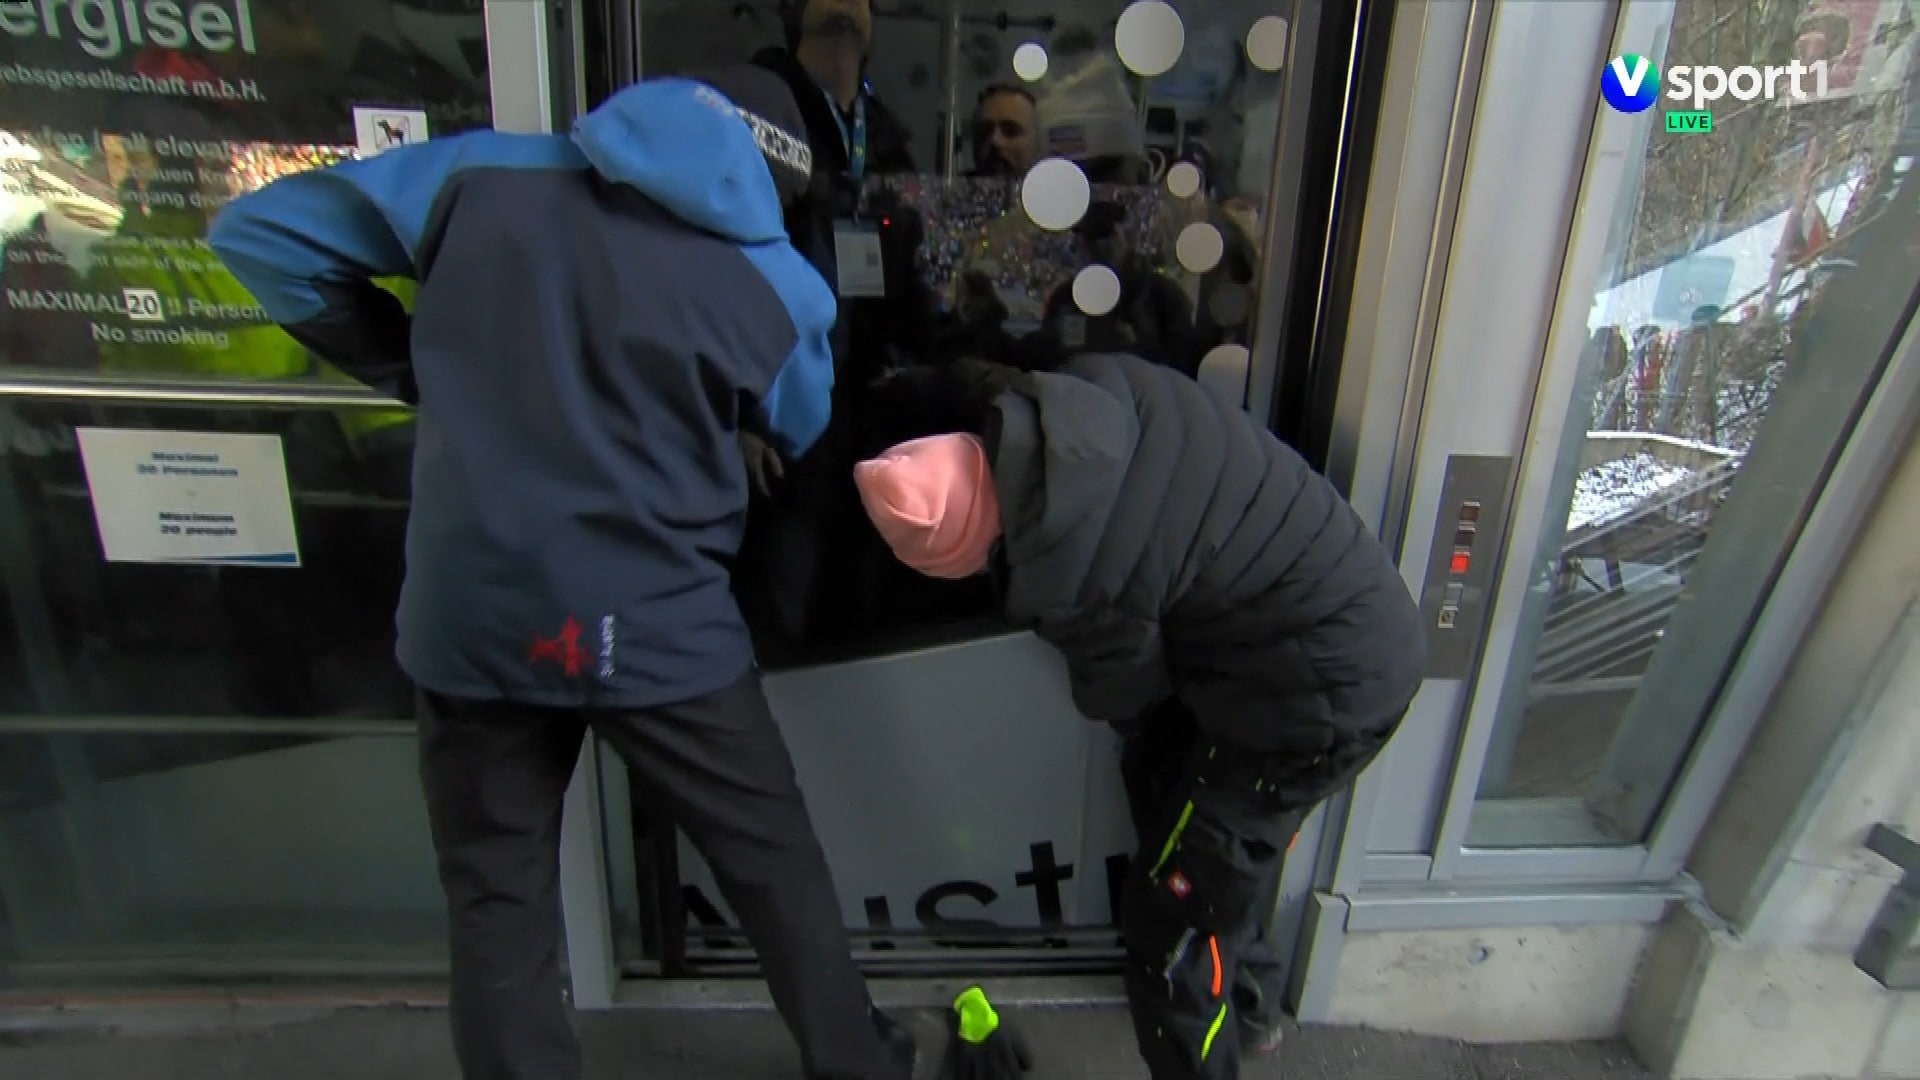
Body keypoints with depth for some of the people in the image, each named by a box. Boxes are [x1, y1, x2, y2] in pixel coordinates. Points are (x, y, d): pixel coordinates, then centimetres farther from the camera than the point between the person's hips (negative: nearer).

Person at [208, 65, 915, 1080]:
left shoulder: (483, 173, 0)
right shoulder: (780, 290, -4)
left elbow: (259, 231, 5)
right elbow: (802, 443, 11)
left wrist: (414, 366, 11)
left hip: (469, 620, 2)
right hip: (658, 631, -1)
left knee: (498, 907, 19)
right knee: (774, 861, 19)